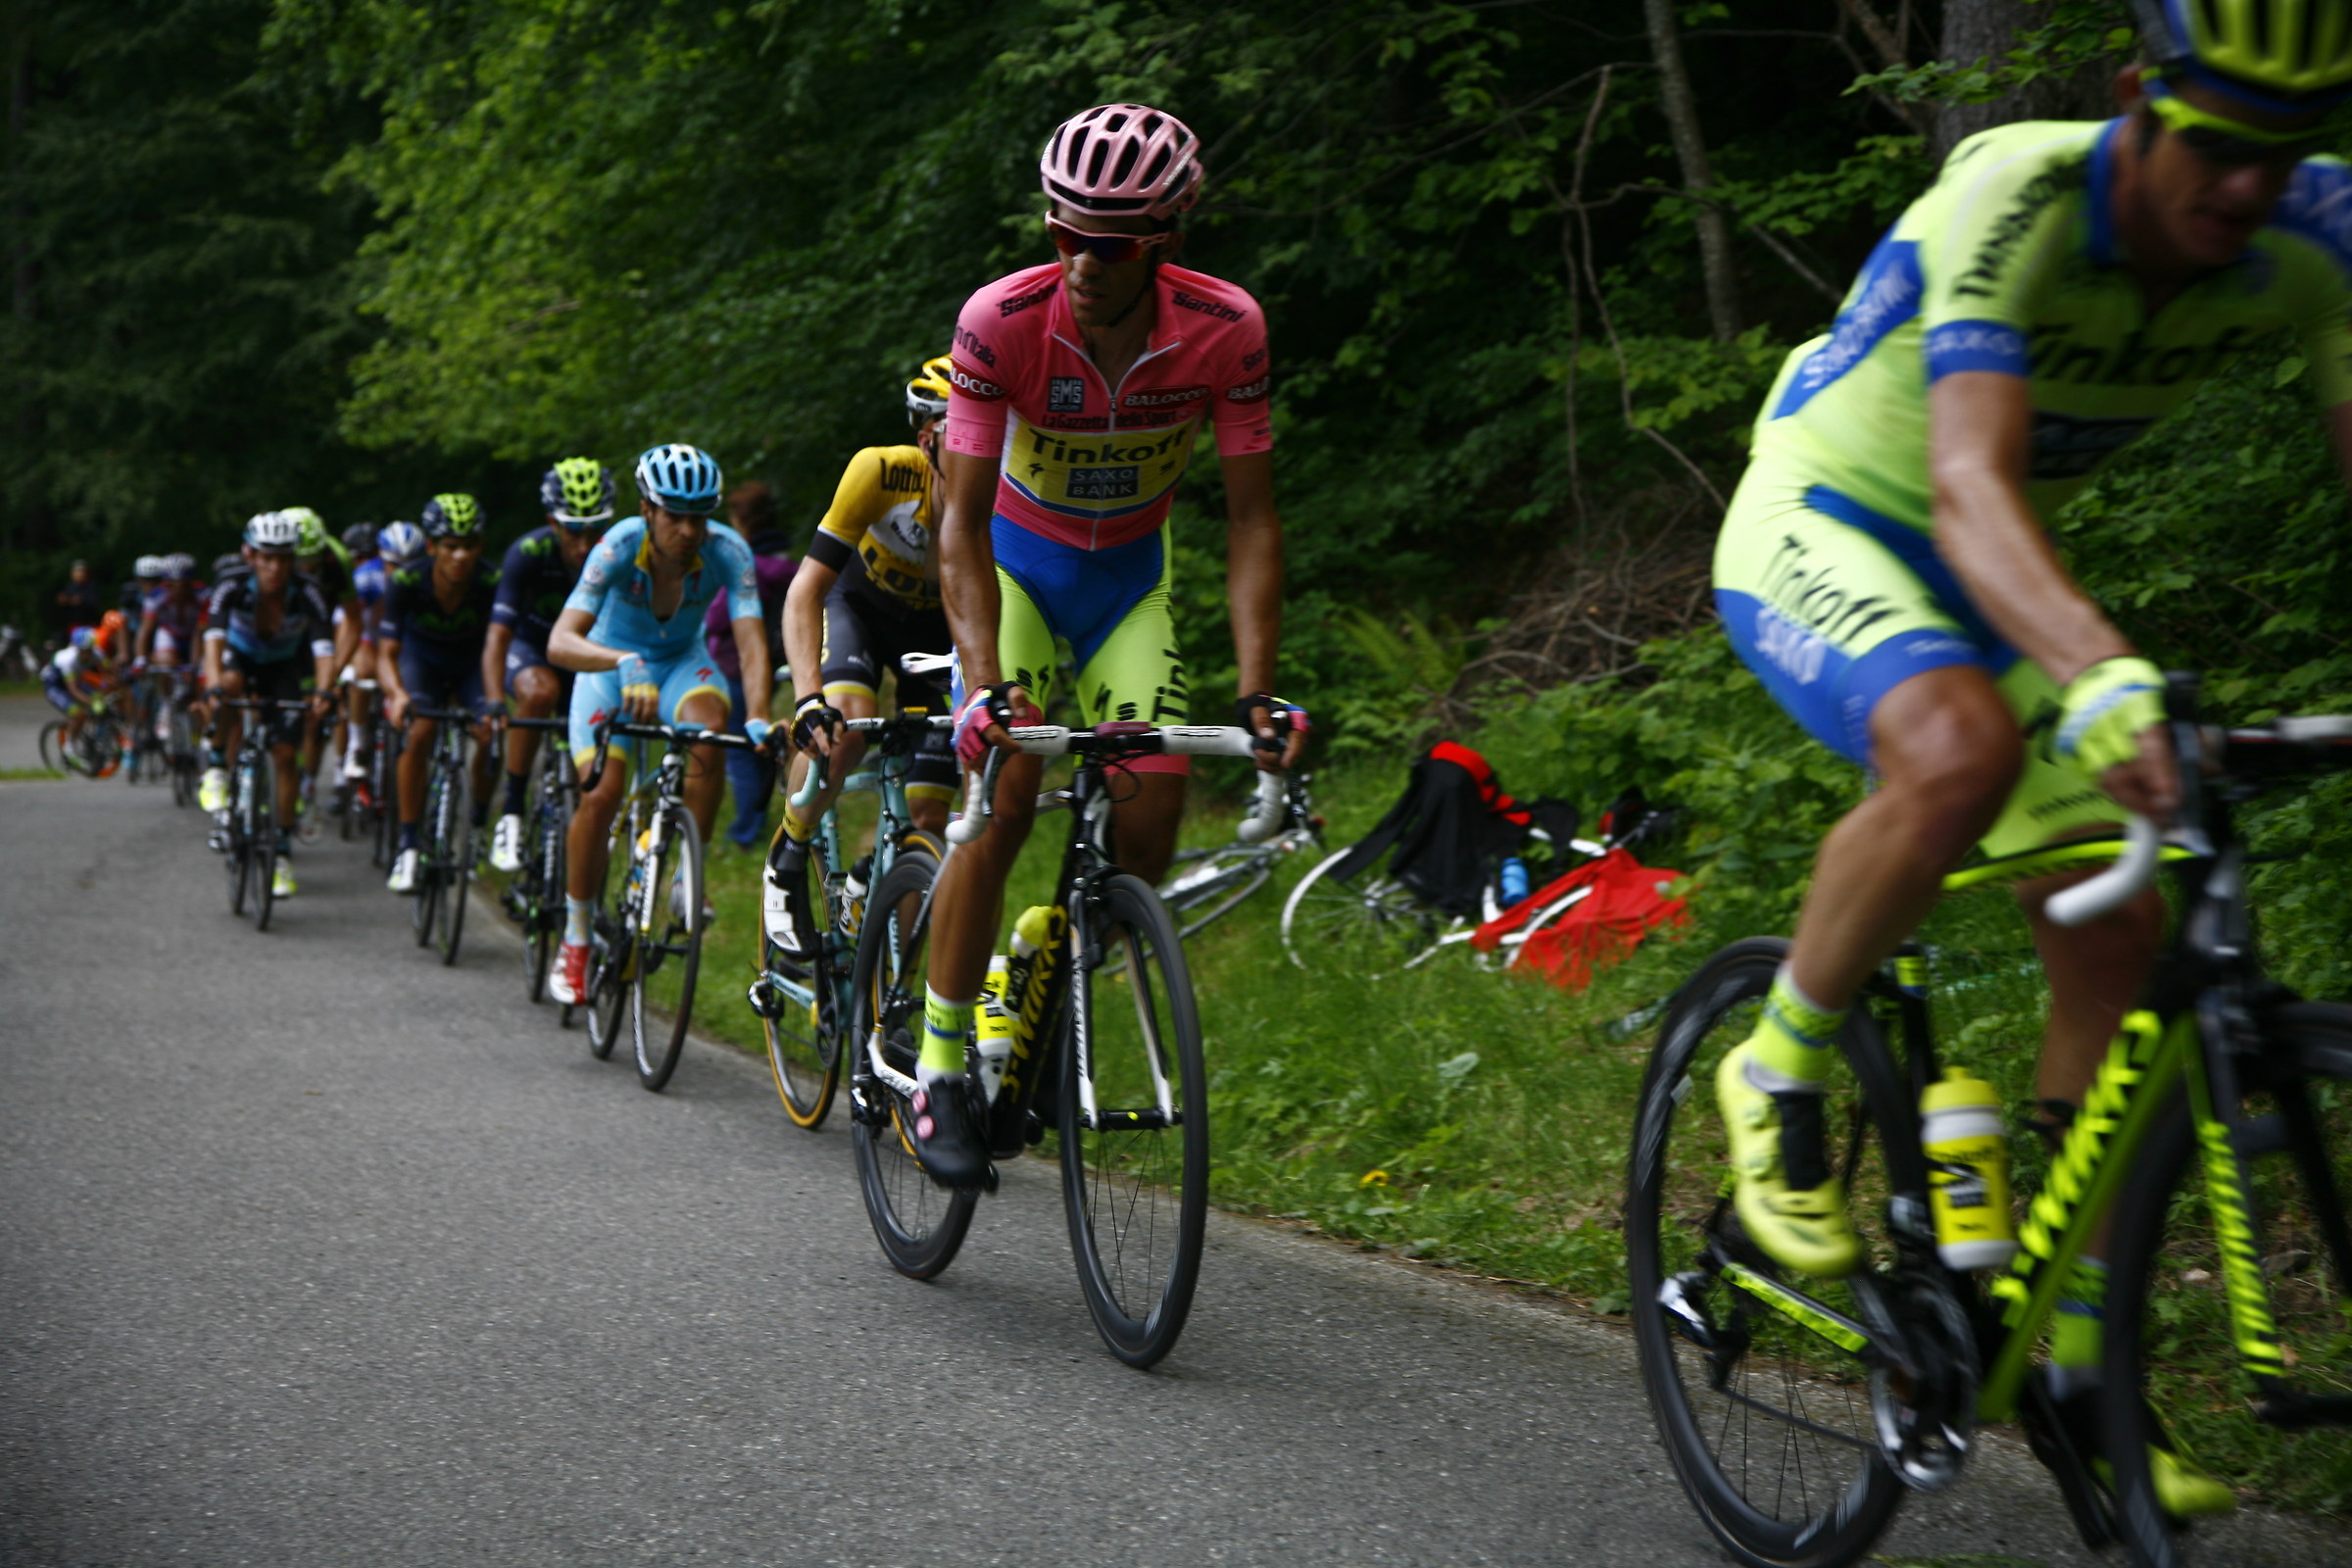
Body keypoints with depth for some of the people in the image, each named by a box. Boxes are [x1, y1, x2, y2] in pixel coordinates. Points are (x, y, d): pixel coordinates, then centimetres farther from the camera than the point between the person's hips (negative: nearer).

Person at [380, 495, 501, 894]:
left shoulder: (492, 583, -30)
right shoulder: (407, 582, -29)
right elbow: (386, 654, -28)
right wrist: (397, 694, -49)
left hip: (469, 663, 1)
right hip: (421, 658, -1)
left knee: (492, 733, -25)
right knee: (421, 730, -28)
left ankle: (480, 825, 1)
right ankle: (408, 847, -20)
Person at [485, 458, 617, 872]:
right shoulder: (528, 554, -29)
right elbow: (498, 637, -33)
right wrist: (495, 702, -48)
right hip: (532, 648, -2)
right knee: (540, 692, -36)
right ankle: (511, 812, -26)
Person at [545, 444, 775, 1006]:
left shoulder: (727, 551, -27)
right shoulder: (620, 547, -31)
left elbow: (751, 642, -34)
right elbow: (560, 642, -40)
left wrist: (757, 716, -52)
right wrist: (625, 663, -59)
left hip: (681, 663, 1)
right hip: (610, 665, -1)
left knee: (709, 730, -33)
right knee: (600, 795, -17)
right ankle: (575, 939, 3)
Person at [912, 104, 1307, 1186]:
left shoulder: (1225, 329, -24)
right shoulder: (1002, 321, -27)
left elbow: (1251, 518, -18)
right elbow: (961, 519, -26)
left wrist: (1258, 689, -27)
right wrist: (986, 684, -39)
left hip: (1129, 576, 2)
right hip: (1014, 559, -2)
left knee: (1149, 825, -14)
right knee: (1004, 793, -21)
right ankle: (939, 1067, -10)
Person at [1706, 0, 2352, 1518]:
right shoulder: (2018, 201, -33)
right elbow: (1968, 484, -46)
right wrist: (2108, 674, -64)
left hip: (1992, 570, 6)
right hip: (1819, 528, -6)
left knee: (2121, 940, -5)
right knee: (1963, 749, -38)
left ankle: (2074, 1363, 9)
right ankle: (1780, 1074, -12)